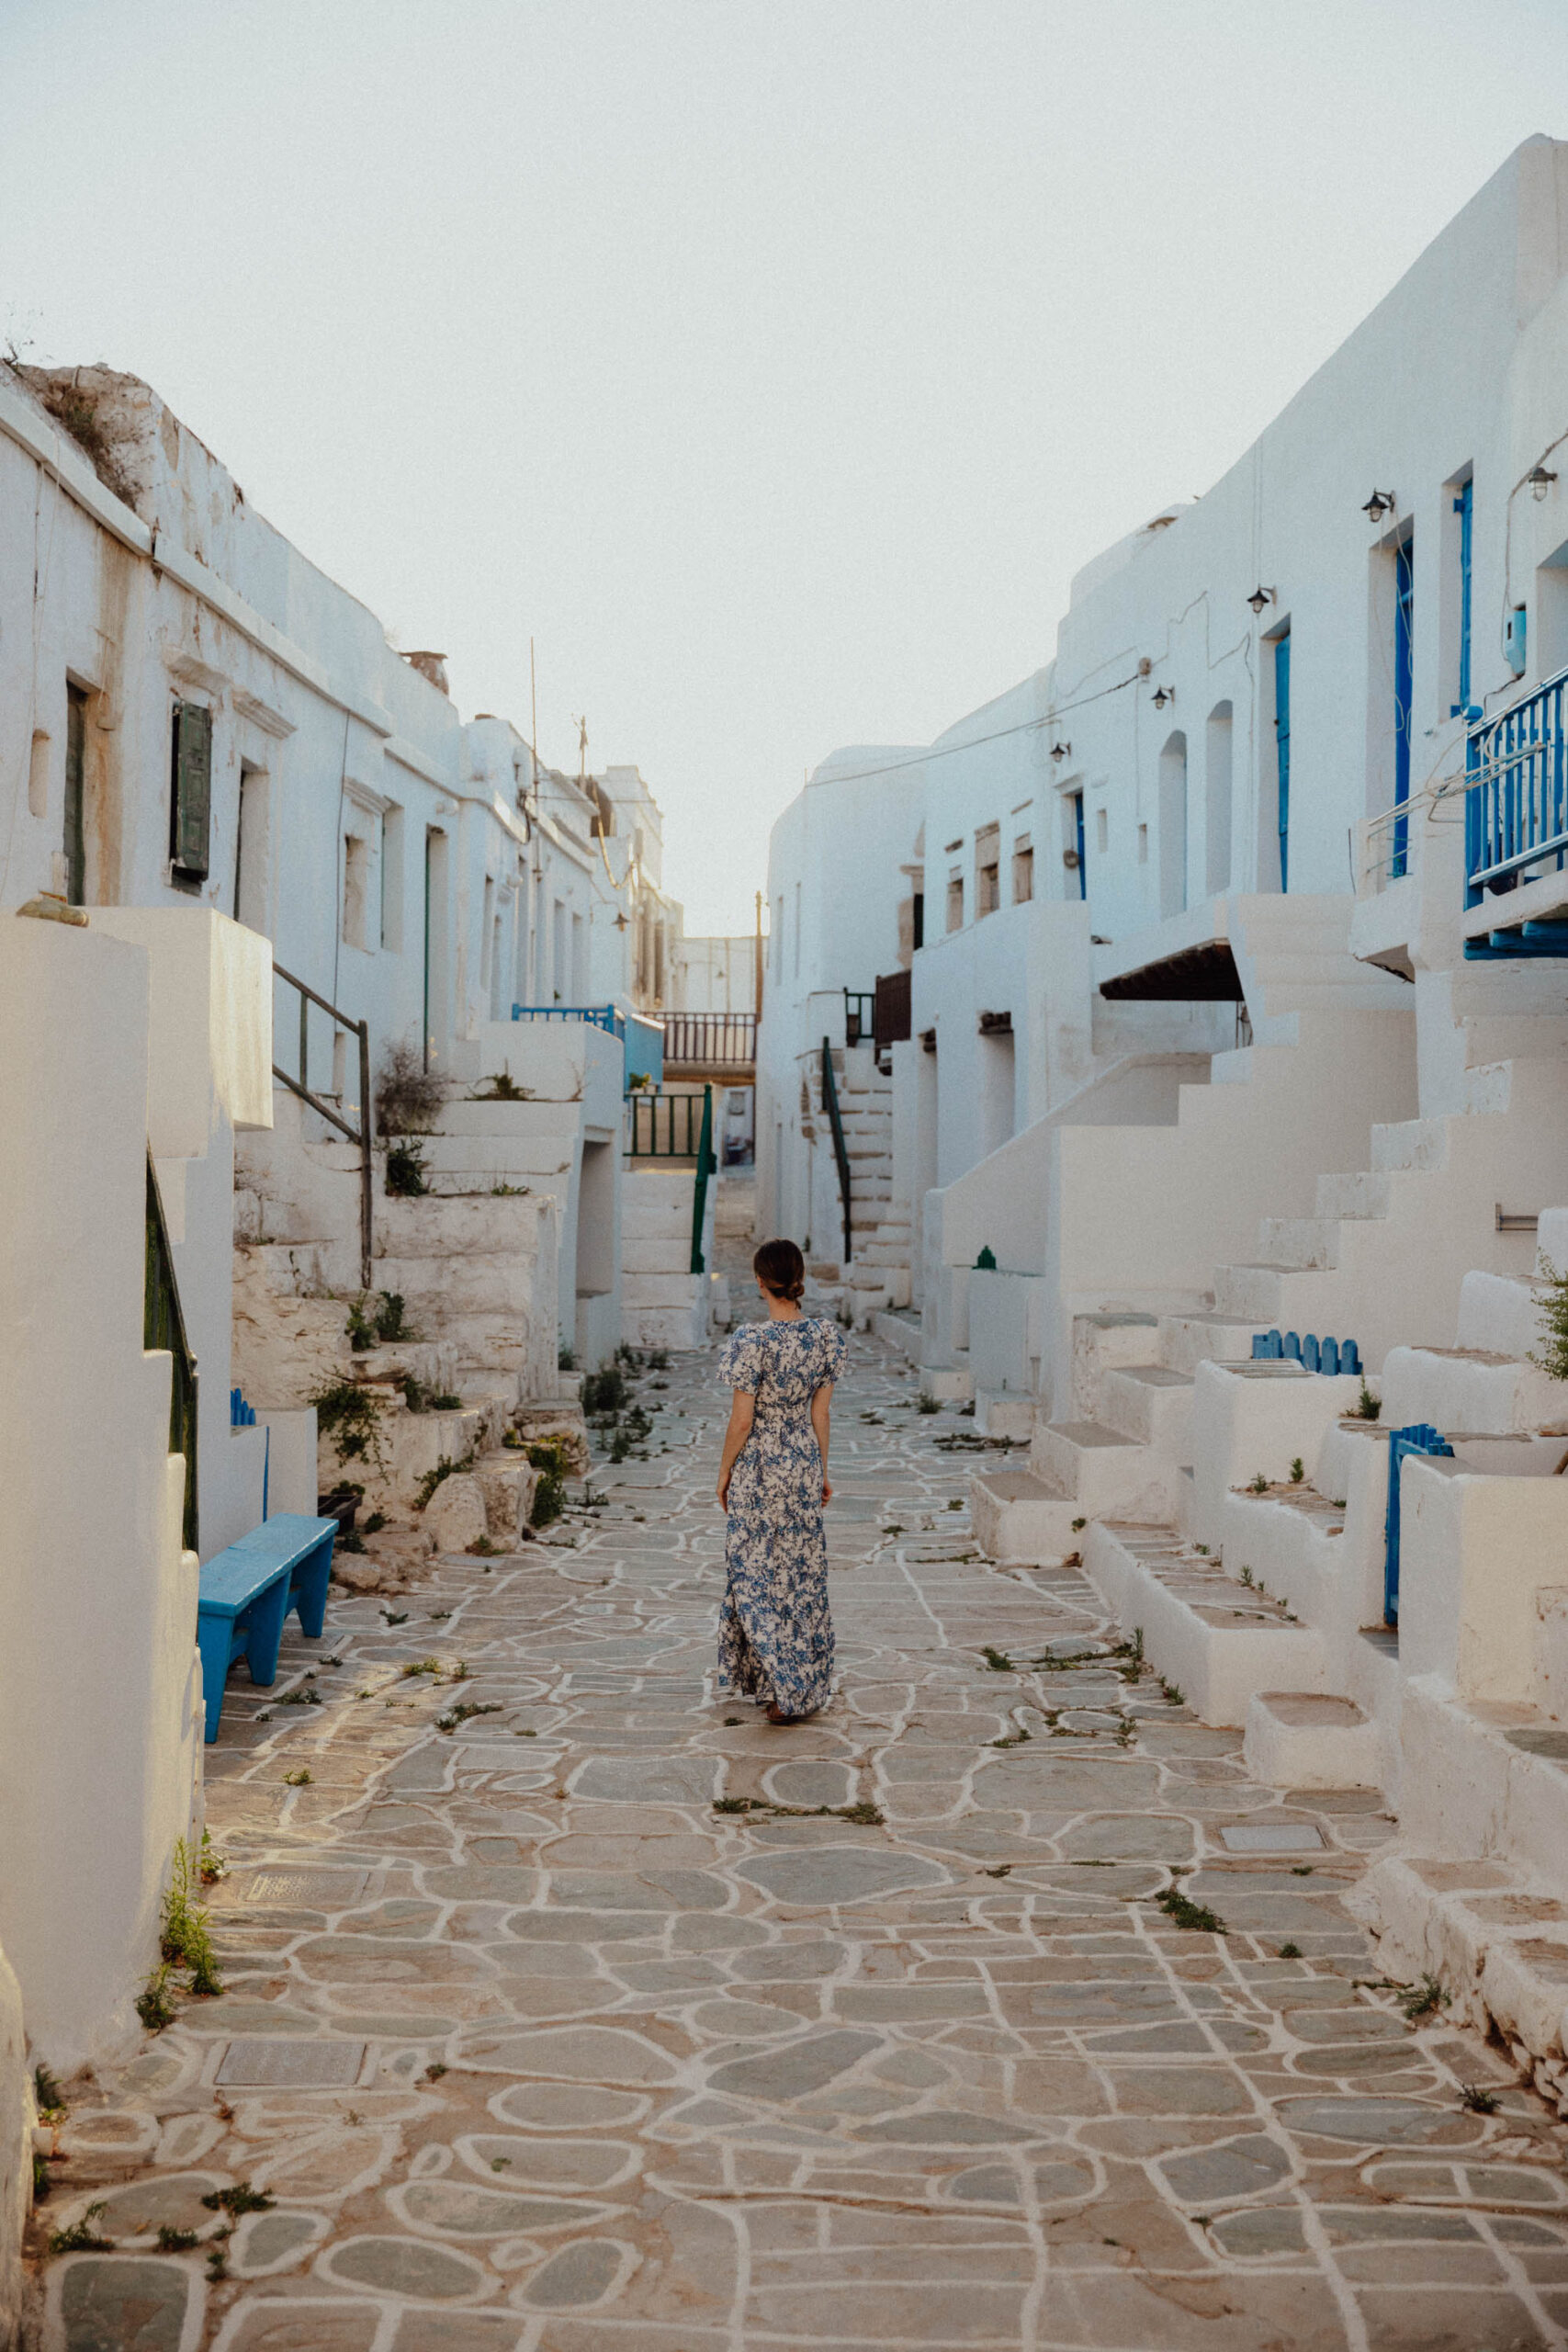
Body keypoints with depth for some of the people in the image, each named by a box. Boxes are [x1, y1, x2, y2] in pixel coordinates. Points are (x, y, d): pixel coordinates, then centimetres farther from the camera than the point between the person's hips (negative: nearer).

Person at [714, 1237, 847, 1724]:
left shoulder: (751, 1341, -20)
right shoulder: (825, 1336, -5)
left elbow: (741, 1419, -15)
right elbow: (820, 1413, 2)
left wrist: (724, 1470, -1)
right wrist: (822, 1471, 11)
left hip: (758, 1468, -5)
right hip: (804, 1462, 5)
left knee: (760, 1575, 6)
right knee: (803, 1573, 16)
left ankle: (786, 1691, 5)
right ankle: (807, 1686, 26)